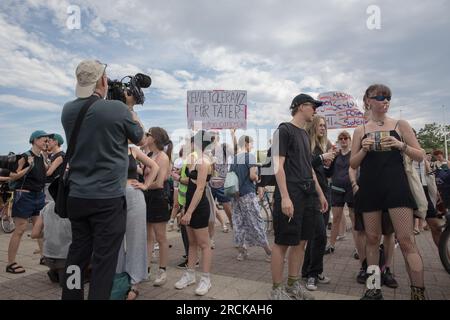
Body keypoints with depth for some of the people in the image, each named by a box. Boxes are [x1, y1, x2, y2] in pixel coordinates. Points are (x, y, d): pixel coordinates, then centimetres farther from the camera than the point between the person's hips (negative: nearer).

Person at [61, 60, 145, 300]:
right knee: (104, 259, 3)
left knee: (77, 253, 17)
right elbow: (141, 140, 4)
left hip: (76, 196, 6)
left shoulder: (68, 110, 4)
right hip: (109, 198, -6)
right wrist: (132, 113, 17)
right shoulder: (117, 109, -12)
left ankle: (71, 295, 29)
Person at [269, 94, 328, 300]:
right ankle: (277, 290, 12)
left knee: (301, 241, 12)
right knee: (283, 242, -1)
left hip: (307, 195, 8)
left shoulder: (304, 134, 19)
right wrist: (285, 197, -21)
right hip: (290, 195, -8)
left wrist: (320, 193, 19)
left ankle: (293, 285, 25)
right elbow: (278, 165, -14)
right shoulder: (284, 130, -6)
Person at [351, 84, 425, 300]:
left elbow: (420, 157, 6)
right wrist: (364, 149, -10)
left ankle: (418, 293, 1)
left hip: (396, 186, -1)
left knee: (406, 240, -8)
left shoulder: (400, 125, 6)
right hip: (369, 188, 2)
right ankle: (374, 287, 18)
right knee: (372, 238, 7)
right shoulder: (360, 131, 9)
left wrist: (400, 145, -12)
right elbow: (353, 164, 7)